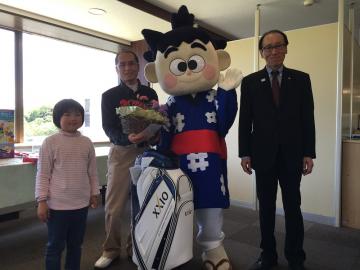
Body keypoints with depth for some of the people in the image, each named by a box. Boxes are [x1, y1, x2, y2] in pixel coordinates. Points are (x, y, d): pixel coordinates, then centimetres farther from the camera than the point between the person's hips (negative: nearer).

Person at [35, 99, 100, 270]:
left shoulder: (86, 142, 2)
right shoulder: (50, 142, -8)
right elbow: (43, 174, -7)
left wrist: (94, 193, 9)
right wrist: (42, 200, -9)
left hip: (81, 203, 4)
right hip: (58, 204, -3)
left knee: (76, 244, 18)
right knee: (55, 246, 11)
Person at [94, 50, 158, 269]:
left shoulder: (150, 93, 11)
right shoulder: (109, 96, 4)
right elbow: (109, 129, -7)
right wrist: (128, 138, -26)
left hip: (146, 152, 2)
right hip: (121, 152, -2)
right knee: (114, 206, 1)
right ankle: (111, 250, 21)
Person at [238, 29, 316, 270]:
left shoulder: (301, 79, 6)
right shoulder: (250, 82, 5)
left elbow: (308, 119, 2)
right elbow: (245, 120, 2)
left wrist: (309, 153, -3)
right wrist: (244, 153, -3)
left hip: (292, 155, 0)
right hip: (263, 155, 0)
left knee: (293, 207, 10)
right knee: (266, 207, 10)